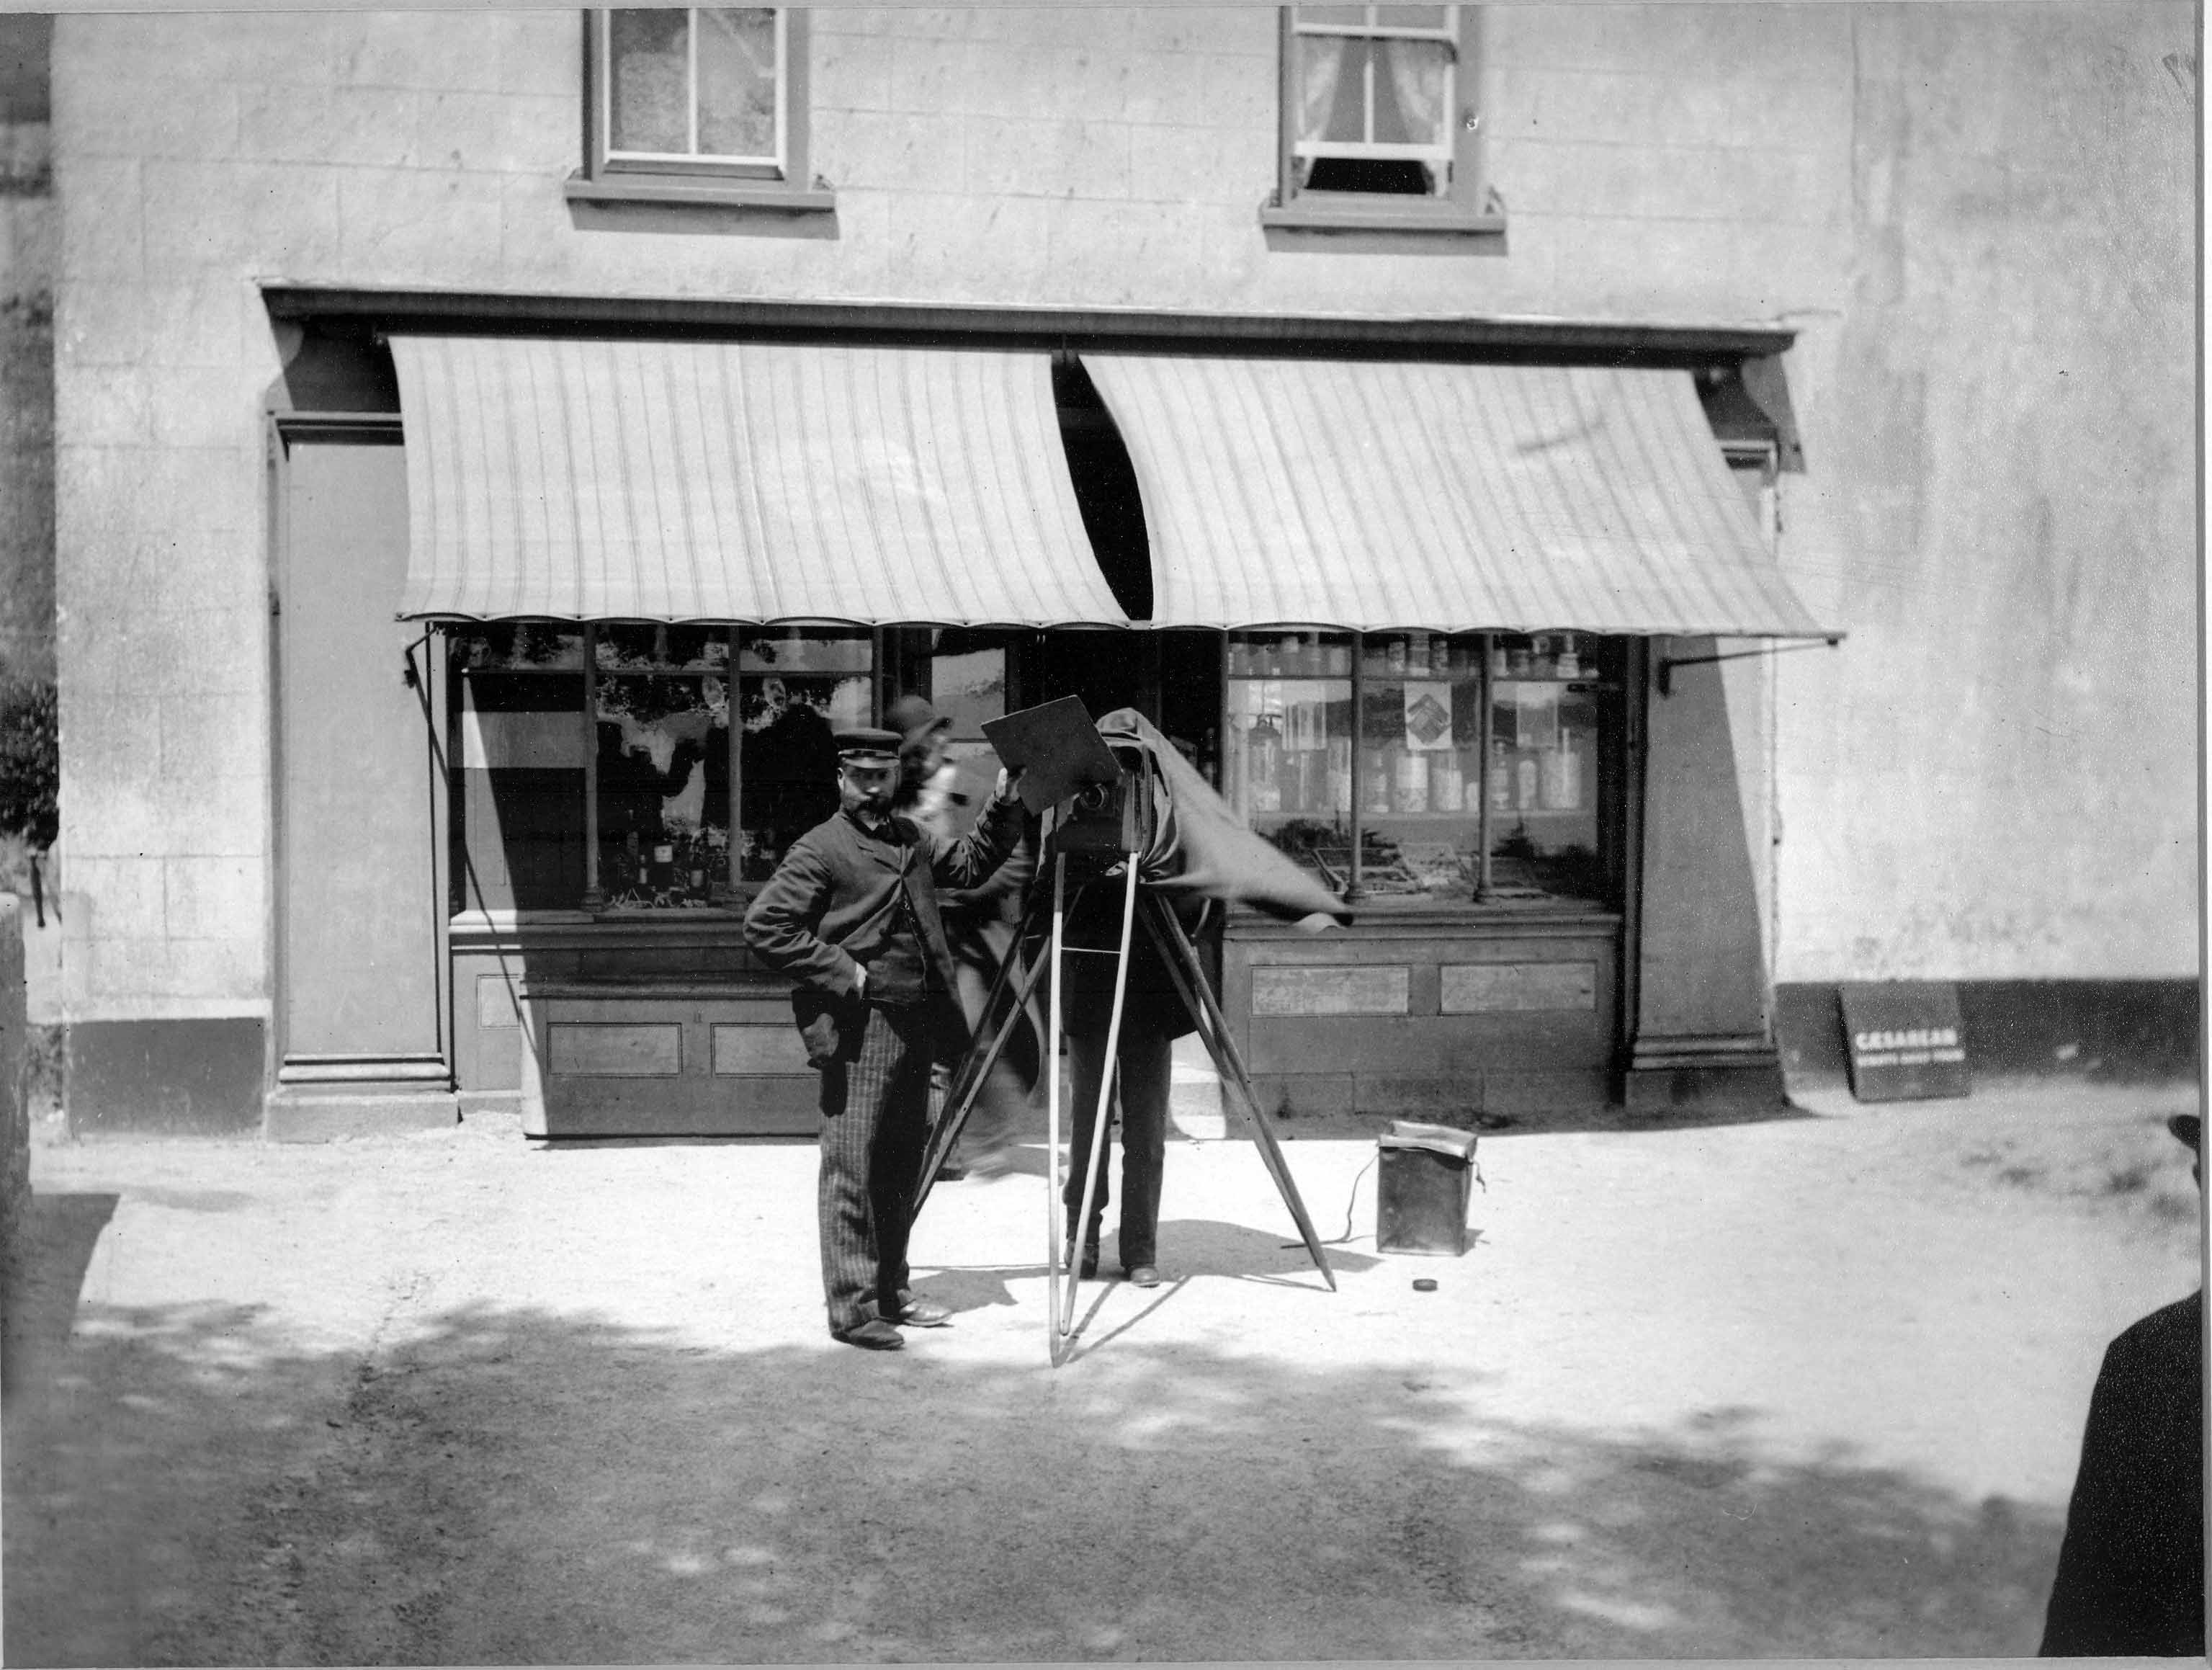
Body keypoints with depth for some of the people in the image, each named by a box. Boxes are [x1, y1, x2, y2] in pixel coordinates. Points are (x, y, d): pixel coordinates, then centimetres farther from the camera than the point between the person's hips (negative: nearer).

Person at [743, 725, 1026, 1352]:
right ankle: (852, 1309, -2)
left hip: (915, 1027, 8)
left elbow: (971, 862, 27)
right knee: (852, 1170, -6)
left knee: (902, 1165, 13)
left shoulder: (910, 840, 16)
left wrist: (1003, 806, 13)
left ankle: (891, 1293, 23)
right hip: (858, 1029, -8)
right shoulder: (820, 849, -7)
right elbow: (765, 926, -13)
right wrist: (841, 972, -15)